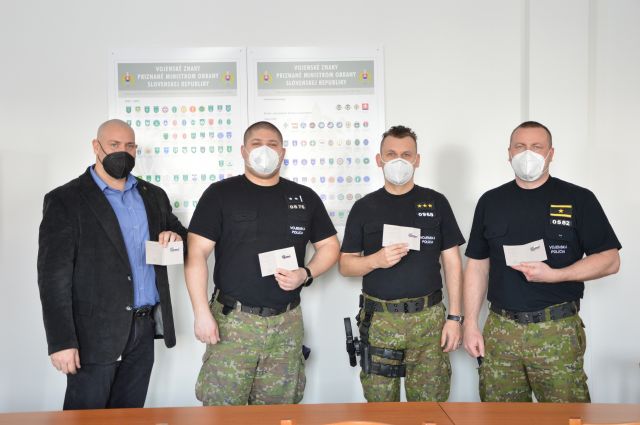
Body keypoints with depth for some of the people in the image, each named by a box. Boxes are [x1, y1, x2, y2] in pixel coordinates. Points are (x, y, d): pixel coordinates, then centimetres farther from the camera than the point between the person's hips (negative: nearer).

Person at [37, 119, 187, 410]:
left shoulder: (153, 196, 11)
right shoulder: (65, 200, -5)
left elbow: (181, 234, 21)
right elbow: (53, 275, -10)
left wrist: (176, 237, -4)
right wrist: (61, 340, -15)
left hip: (144, 330, 5)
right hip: (95, 332, -5)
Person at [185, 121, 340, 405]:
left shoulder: (305, 197, 10)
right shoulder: (220, 194, 1)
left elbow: (329, 245, 15)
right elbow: (196, 254, -4)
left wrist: (306, 274, -5)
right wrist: (202, 313, -11)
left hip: (287, 323, 3)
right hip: (232, 321, -2)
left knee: (278, 411, 9)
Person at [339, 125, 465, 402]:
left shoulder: (436, 202, 5)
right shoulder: (364, 207, 5)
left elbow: (452, 262, 5)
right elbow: (345, 265, 5)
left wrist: (455, 317, -2)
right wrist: (376, 260, -15)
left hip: (429, 318, 0)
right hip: (379, 320, 0)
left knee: (430, 399, 6)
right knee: (379, 400, 8)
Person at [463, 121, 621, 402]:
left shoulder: (578, 199, 3)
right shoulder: (491, 202, 10)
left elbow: (610, 260, -1)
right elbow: (477, 265, 11)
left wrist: (554, 275, -16)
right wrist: (470, 323, 4)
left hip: (558, 333, -2)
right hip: (500, 331, 2)